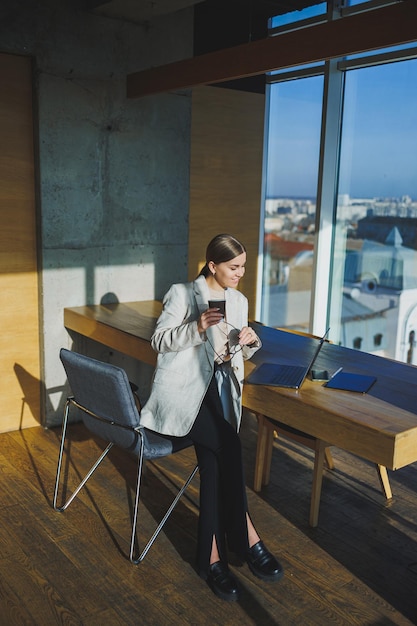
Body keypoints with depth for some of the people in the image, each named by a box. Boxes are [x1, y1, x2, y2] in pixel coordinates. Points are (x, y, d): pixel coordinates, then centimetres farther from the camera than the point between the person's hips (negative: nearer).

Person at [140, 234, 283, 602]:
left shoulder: (239, 301, 15)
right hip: (182, 392, -4)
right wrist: (197, 327, -21)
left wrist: (250, 342, -4)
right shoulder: (182, 294, -2)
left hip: (218, 391, 5)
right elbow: (159, 341, -6)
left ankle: (213, 556, -14)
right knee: (228, 447, -26)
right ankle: (247, 539, -10)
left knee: (214, 458, -22)